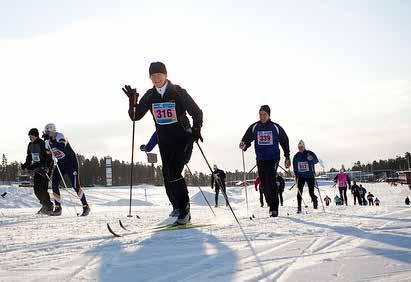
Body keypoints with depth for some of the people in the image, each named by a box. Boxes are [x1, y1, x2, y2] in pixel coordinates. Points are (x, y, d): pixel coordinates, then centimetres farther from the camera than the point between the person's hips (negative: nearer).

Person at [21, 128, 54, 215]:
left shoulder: (43, 144, -15)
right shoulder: (30, 145, 9)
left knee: (43, 188, -14)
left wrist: (46, 168, -30)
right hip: (37, 168, 8)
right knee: (37, 189, 3)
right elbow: (29, 157, 20)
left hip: (46, 168, -8)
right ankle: (45, 204, 18)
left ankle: (49, 207, -3)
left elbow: (49, 158, -20)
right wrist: (26, 164, 3)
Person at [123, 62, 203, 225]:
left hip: (183, 139, -5)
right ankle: (179, 209, 17)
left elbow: (196, 112, -4)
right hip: (165, 142, 5)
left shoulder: (178, 92, -9)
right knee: (168, 177, 3)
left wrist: (196, 130, -17)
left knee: (173, 172, -20)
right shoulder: (150, 96, 4)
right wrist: (132, 101, -13)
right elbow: (135, 116, 4)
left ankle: (184, 208, -10)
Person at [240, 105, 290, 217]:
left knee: (270, 180, -18)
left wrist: (287, 157, 11)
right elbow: (247, 139, 7)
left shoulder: (276, 127, 3)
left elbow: (285, 141, 12)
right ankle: (271, 205, 20)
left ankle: (274, 208, -16)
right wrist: (243, 146, -17)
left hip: (273, 158, -3)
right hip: (260, 159, 3)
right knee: (264, 183, 4)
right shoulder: (254, 127, 7)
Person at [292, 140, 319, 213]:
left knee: (311, 192, -2)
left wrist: (312, 159, -37)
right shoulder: (296, 156, 6)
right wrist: (296, 175, 3)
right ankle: (299, 208, -4)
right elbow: (295, 168, 14)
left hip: (310, 176, -2)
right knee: (299, 192, -8)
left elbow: (316, 161, -16)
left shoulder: (310, 153, -5)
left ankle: (315, 202, 30)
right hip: (301, 176, 3)